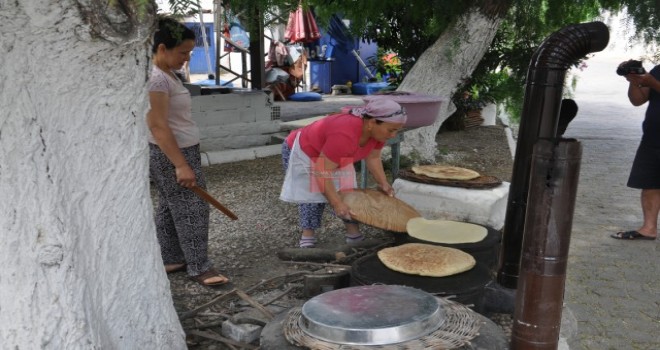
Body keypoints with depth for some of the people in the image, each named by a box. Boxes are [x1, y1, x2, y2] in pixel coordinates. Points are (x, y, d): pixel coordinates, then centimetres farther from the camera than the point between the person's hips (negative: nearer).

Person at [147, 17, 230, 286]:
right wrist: (181, 165, -26)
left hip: (181, 151, 10)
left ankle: (171, 260, 26)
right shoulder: (156, 79, -20)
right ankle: (199, 268, 6)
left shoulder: (166, 74, 11)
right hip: (171, 155, -10)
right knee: (192, 210, -4)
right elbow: (157, 126, -24)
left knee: (170, 209, 15)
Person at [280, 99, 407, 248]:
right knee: (313, 195, -12)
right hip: (302, 152, -7)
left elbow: (372, 157, -1)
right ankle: (307, 237, -1)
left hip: (334, 157, 7)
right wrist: (336, 203, -34)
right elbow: (322, 172, -37)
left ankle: (354, 234, 5)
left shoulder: (378, 130, -19)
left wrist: (383, 184, -6)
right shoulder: (345, 135, -43)